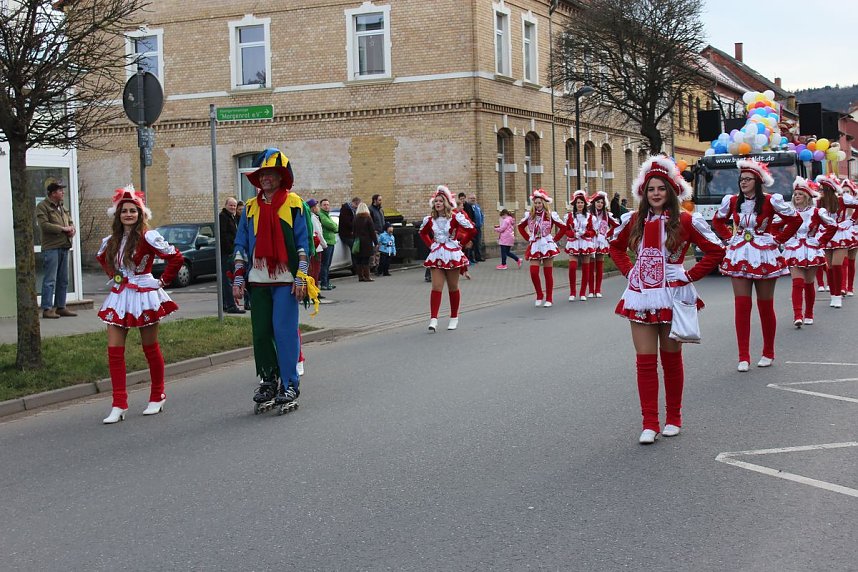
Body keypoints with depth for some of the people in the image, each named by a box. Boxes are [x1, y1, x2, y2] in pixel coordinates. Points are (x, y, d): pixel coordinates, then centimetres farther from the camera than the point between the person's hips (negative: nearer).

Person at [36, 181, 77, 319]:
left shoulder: (63, 207, 19)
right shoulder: (42, 206, -6)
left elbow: (70, 221, 24)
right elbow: (44, 225, -16)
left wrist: (72, 229, 0)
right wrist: (63, 228, -14)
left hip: (64, 247, 8)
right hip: (51, 247, -8)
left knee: (63, 280, 11)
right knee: (50, 279, -7)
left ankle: (60, 307, 18)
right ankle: (47, 309, -4)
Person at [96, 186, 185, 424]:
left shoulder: (148, 237, -11)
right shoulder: (111, 241, 8)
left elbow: (176, 257, -12)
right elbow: (101, 258, 29)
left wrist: (163, 280, -8)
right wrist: (114, 276, 15)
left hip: (144, 295, -5)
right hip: (119, 296, 5)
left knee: (150, 348, 7)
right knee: (114, 349, -4)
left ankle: (157, 397, 23)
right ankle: (119, 405, -2)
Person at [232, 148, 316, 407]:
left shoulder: (294, 204, 0)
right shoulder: (251, 207, 13)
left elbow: (303, 244, -2)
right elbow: (241, 245, 14)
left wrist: (301, 277, -8)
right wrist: (239, 278, 7)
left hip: (286, 279, -4)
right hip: (258, 279, 5)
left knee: (284, 330, -8)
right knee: (261, 332, 6)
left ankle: (290, 384, 0)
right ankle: (268, 380, 18)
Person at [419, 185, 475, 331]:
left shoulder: (455, 217, -9)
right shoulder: (430, 219, 4)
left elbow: (471, 230, -6)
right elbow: (423, 233, 23)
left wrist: (460, 243, -3)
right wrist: (431, 245, 10)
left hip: (452, 254, -2)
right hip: (436, 255, 3)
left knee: (453, 287, 9)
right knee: (436, 287, -7)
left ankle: (454, 318, 20)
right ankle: (433, 319, -13)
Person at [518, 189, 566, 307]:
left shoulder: (551, 215, -3)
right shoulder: (529, 215, 5)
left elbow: (563, 228, 1)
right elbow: (521, 227, 19)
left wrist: (555, 239, -2)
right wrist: (528, 238, 10)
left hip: (547, 246, -2)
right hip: (534, 247, 2)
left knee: (548, 273, 2)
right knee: (533, 272, -8)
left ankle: (549, 299, 10)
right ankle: (539, 295, 11)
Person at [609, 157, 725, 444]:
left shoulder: (685, 221, -5)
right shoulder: (634, 220, 5)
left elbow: (716, 251, -2)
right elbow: (616, 247, 23)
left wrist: (690, 275, -7)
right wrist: (629, 271, 9)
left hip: (672, 296, -3)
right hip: (640, 296, 3)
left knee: (671, 359, 10)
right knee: (645, 360, -1)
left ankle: (673, 418, 22)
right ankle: (650, 423, 3)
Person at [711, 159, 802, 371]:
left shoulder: (770, 201, -6)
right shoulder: (732, 201, 4)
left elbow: (795, 220, 1)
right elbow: (717, 221, 21)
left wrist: (778, 239, -1)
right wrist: (730, 238, 9)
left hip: (764, 257, -2)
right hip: (739, 257, 3)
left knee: (765, 306, 5)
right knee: (742, 306, -3)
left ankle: (768, 354, 20)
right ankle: (744, 357, 1)